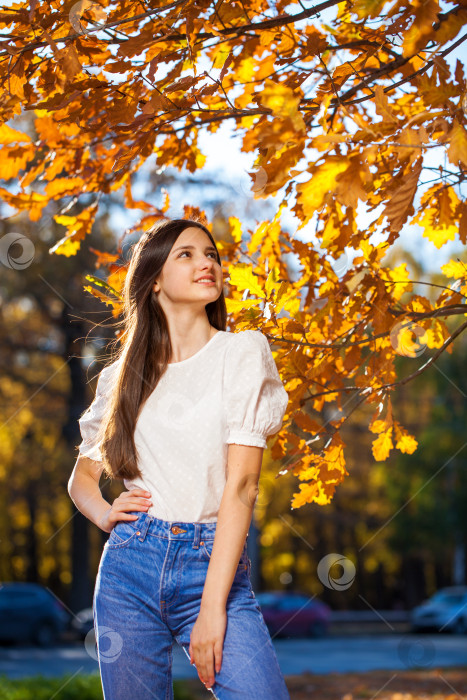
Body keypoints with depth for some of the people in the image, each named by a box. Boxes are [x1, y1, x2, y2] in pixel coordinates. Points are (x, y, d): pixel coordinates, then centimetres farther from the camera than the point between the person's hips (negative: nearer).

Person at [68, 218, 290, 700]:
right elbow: (82, 476, 24)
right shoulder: (122, 374, 13)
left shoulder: (242, 352, 2)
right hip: (130, 566, 3)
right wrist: (105, 514, 0)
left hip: (213, 565, -3)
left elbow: (242, 483, -7)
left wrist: (212, 607, -14)